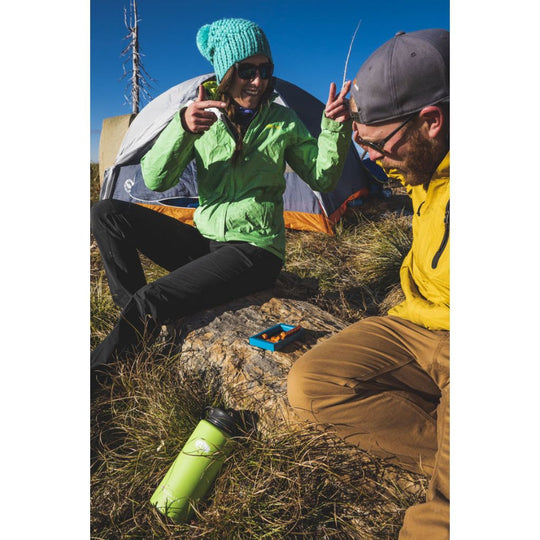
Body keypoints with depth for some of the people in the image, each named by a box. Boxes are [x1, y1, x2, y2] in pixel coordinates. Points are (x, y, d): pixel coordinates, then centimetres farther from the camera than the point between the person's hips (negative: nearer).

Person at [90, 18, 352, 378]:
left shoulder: (282, 121, 2)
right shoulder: (202, 116, 3)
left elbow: (322, 179, 3)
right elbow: (155, 179, -8)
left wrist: (335, 128, -13)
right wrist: (182, 128, -25)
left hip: (255, 251, -4)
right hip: (204, 241, 4)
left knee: (149, 303, -23)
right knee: (108, 213, -8)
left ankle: (97, 372, 2)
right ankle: (139, 318, -7)